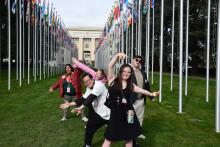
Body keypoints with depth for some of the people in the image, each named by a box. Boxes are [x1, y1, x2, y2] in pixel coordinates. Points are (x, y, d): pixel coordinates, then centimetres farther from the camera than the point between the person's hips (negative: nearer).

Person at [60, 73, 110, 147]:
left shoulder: (99, 85, -24)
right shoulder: (89, 88, 6)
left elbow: (91, 98, -32)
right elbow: (83, 99, 6)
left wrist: (81, 107, -36)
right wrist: (69, 104, 0)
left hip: (106, 114, -8)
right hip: (98, 112, 8)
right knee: (89, 127, 10)